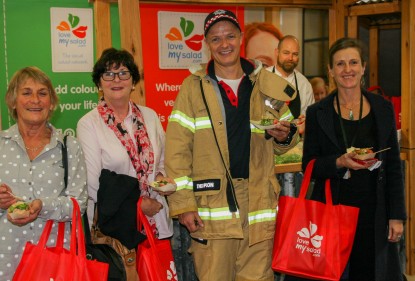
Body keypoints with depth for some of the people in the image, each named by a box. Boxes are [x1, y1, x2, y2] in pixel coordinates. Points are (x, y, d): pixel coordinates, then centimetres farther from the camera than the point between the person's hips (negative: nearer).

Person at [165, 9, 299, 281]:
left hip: (259, 203, 2)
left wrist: (284, 136, -5)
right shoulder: (193, 87, 1)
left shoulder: (268, 85, 8)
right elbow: (177, 151, -2)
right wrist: (183, 204, -8)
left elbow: (286, 145, 18)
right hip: (211, 203, -2)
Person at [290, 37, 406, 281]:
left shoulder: (383, 108, 5)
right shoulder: (317, 113, 1)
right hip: (331, 208, -1)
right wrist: (339, 163, -19)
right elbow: (309, 166, 0)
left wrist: (397, 216, 2)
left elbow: (393, 167, 7)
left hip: (373, 212, 1)